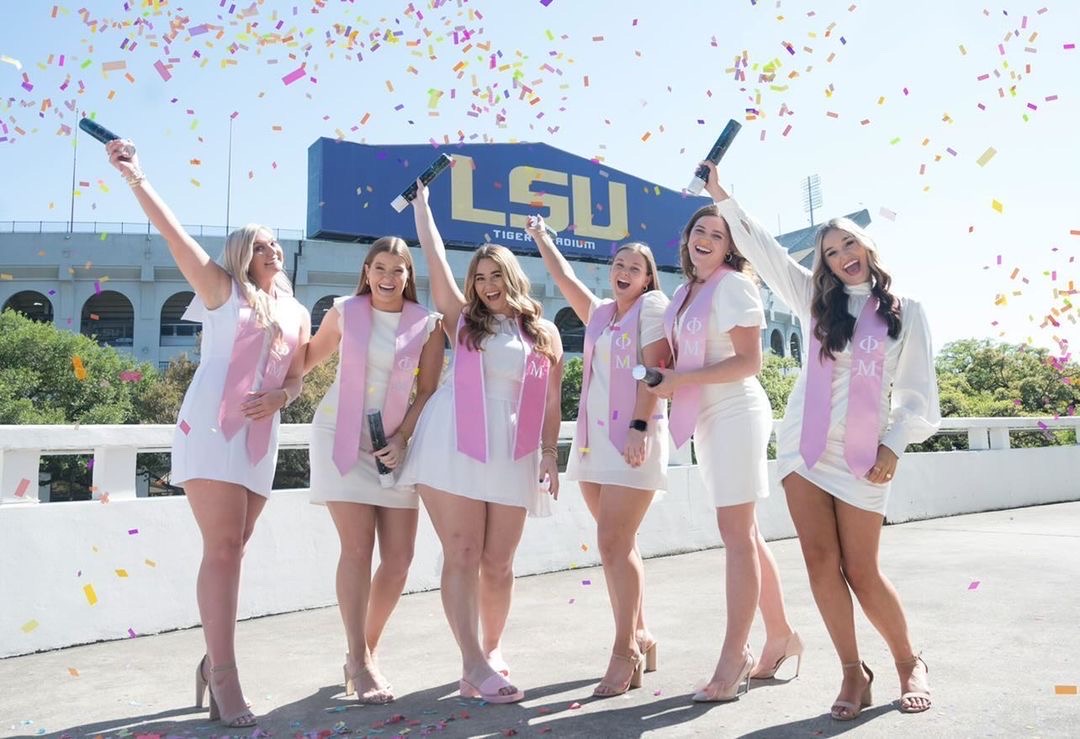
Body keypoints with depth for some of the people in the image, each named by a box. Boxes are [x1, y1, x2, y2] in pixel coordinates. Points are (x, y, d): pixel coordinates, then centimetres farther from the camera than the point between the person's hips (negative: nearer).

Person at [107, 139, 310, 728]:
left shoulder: (297, 315, 18)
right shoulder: (222, 289, 6)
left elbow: (296, 379, 16)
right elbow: (173, 233, -4)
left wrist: (278, 398, -6)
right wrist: (135, 178, -13)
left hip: (260, 438, 5)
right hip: (211, 428, -5)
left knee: (232, 551, 8)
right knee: (222, 549, -10)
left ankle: (213, 662, 18)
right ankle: (223, 675, -7)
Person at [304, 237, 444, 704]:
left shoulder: (427, 325, 0)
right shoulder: (345, 311, 1)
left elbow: (428, 392, 1)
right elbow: (310, 357, 15)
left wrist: (402, 438, -10)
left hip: (393, 443, 2)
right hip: (341, 436, -1)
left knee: (399, 555, 0)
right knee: (357, 546, -10)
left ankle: (366, 651, 19)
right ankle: (359, 662, -2)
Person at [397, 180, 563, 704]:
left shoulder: (545, 334, 12)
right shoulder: (463, 320, 10)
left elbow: (551, 404, 10)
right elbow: (436, 261, 7)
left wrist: (550, 457, 2)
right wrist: (421, 205, 15)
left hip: (513, 455, 1)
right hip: (453, 445, -1)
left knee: (498, 562, 5)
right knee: (462, 556, -5)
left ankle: (492, 652, 22)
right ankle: (474, 667, -3)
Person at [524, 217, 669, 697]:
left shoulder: (652, 305, 0)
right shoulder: (599, 312, 18)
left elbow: (653, 369, -10)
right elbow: (564, 276, 27)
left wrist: (639, 427, -18)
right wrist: (541, 237, 34)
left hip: (633, 435, -6)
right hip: (594, 437, 7)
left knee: (613, 544, -12)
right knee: (618, 544, 10)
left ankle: (625, 652, -5)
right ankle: (639, 638, 20)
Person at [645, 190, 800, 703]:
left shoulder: (733, 285, -8)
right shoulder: (684, 293, 15)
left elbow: (749, 362, -14)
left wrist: (682, 381, -18)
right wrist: (661, 382, 3)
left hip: (736, 414, -8)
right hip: (707, 419, 9)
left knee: (737, 535, -6)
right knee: (743, 534, 13)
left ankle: (734, 656, 1)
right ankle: (781, 636, 25)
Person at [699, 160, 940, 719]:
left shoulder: (905, 312, 6)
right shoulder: (816, 302, 12)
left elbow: (918, 393, 4)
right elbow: (760, 247, 12)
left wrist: (894, 445, -8)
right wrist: (721, 196, 10)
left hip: (862, 456, -2)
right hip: (802, 447, 3)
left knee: (860, 570, -2)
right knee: (821, 560, -2)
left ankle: (909, 663, 21)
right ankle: (853, 673, 11)